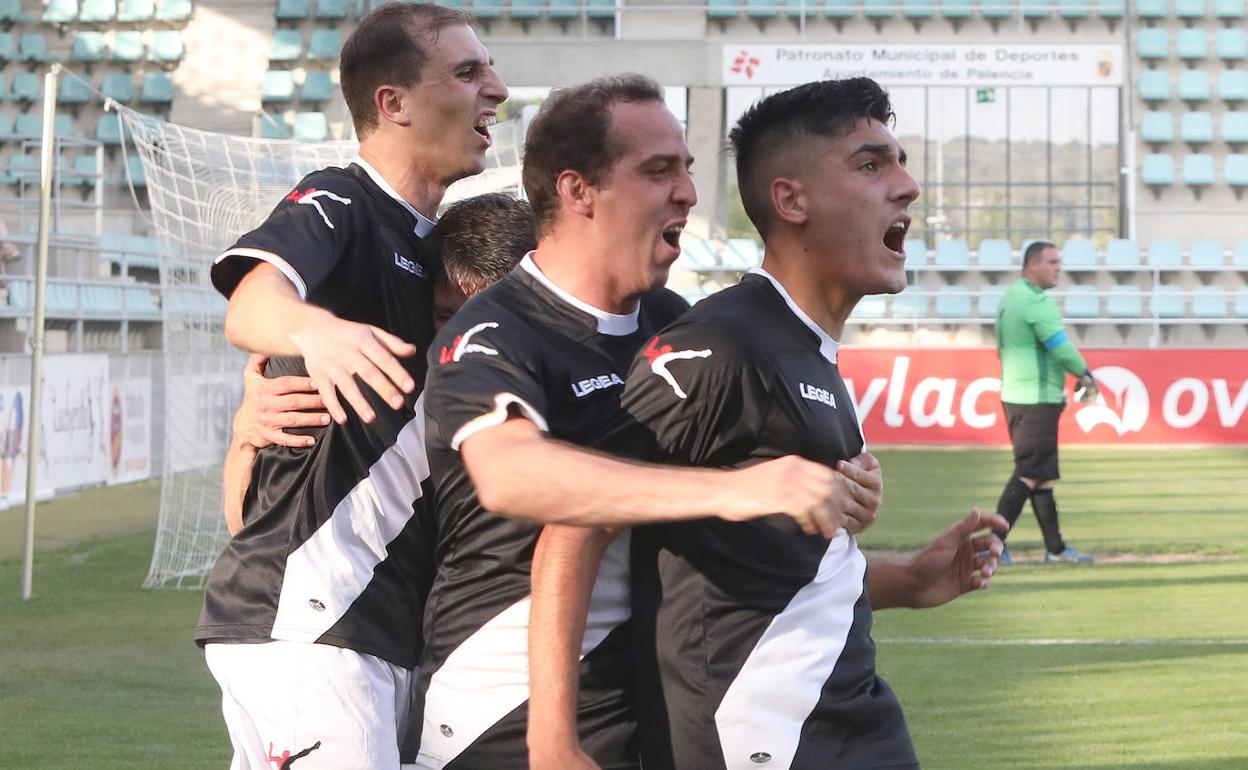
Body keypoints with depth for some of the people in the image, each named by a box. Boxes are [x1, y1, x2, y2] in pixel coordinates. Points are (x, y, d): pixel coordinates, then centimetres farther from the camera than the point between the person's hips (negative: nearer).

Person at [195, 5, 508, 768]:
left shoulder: (429, 245, 19)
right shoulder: (338, 204, -8)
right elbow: (252, 302, -31)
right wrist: (314, 328, -52)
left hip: (386, 622, 9)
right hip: (304, 613, -9)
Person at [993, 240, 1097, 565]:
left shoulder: (1009, 299, 15)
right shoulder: (1037, 302, -16)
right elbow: (1061, 348, -20)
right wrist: (1086, 376, -4)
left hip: (1014, 396, 10)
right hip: (1037, 401, -10)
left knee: (1043, 475, 13)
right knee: (1029, 474, -8)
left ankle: (1055, 547, 17)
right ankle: (994, 544, -12)